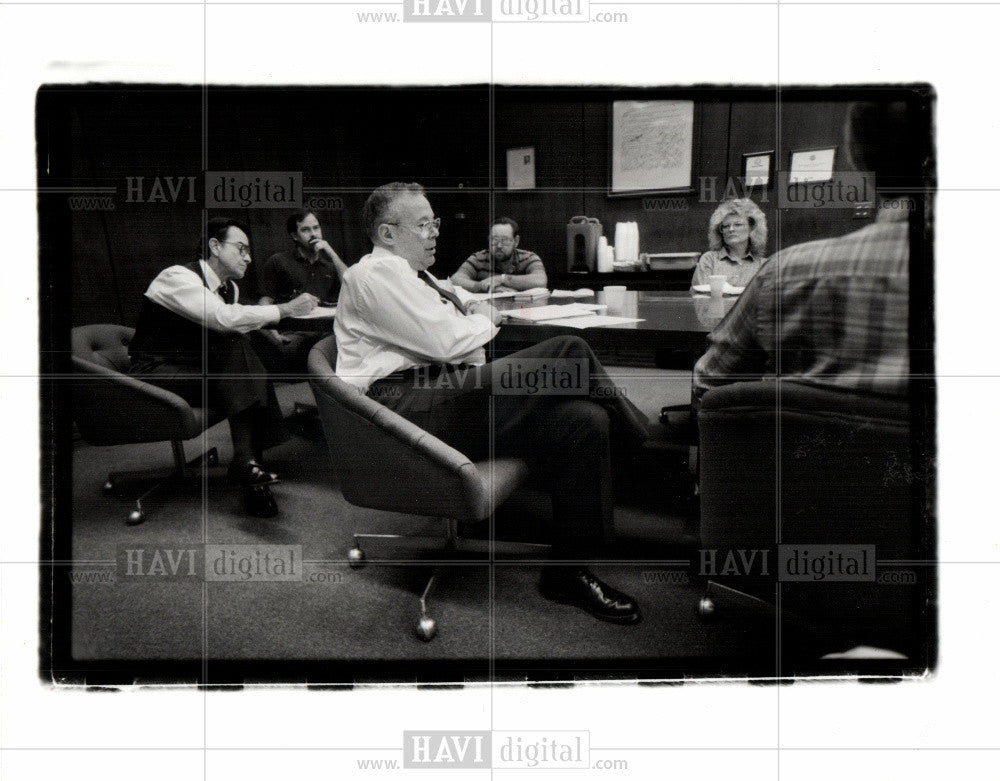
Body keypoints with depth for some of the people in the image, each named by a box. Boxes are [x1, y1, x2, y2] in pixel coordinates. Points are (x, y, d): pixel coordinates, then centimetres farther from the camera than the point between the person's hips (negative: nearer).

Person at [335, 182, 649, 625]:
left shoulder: (414, 276, 29)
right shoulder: (374, 273, -2)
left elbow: (483, 313, 33)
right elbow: (446, 341, -13)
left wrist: (476, 316, 9)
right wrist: (483, 322, 7)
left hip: (450, 398, 10)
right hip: (406, 403, -10)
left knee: (582, 420, -12)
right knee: (567, 352, -24)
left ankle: (567, 572, -8)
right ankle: (639, 435, 2)